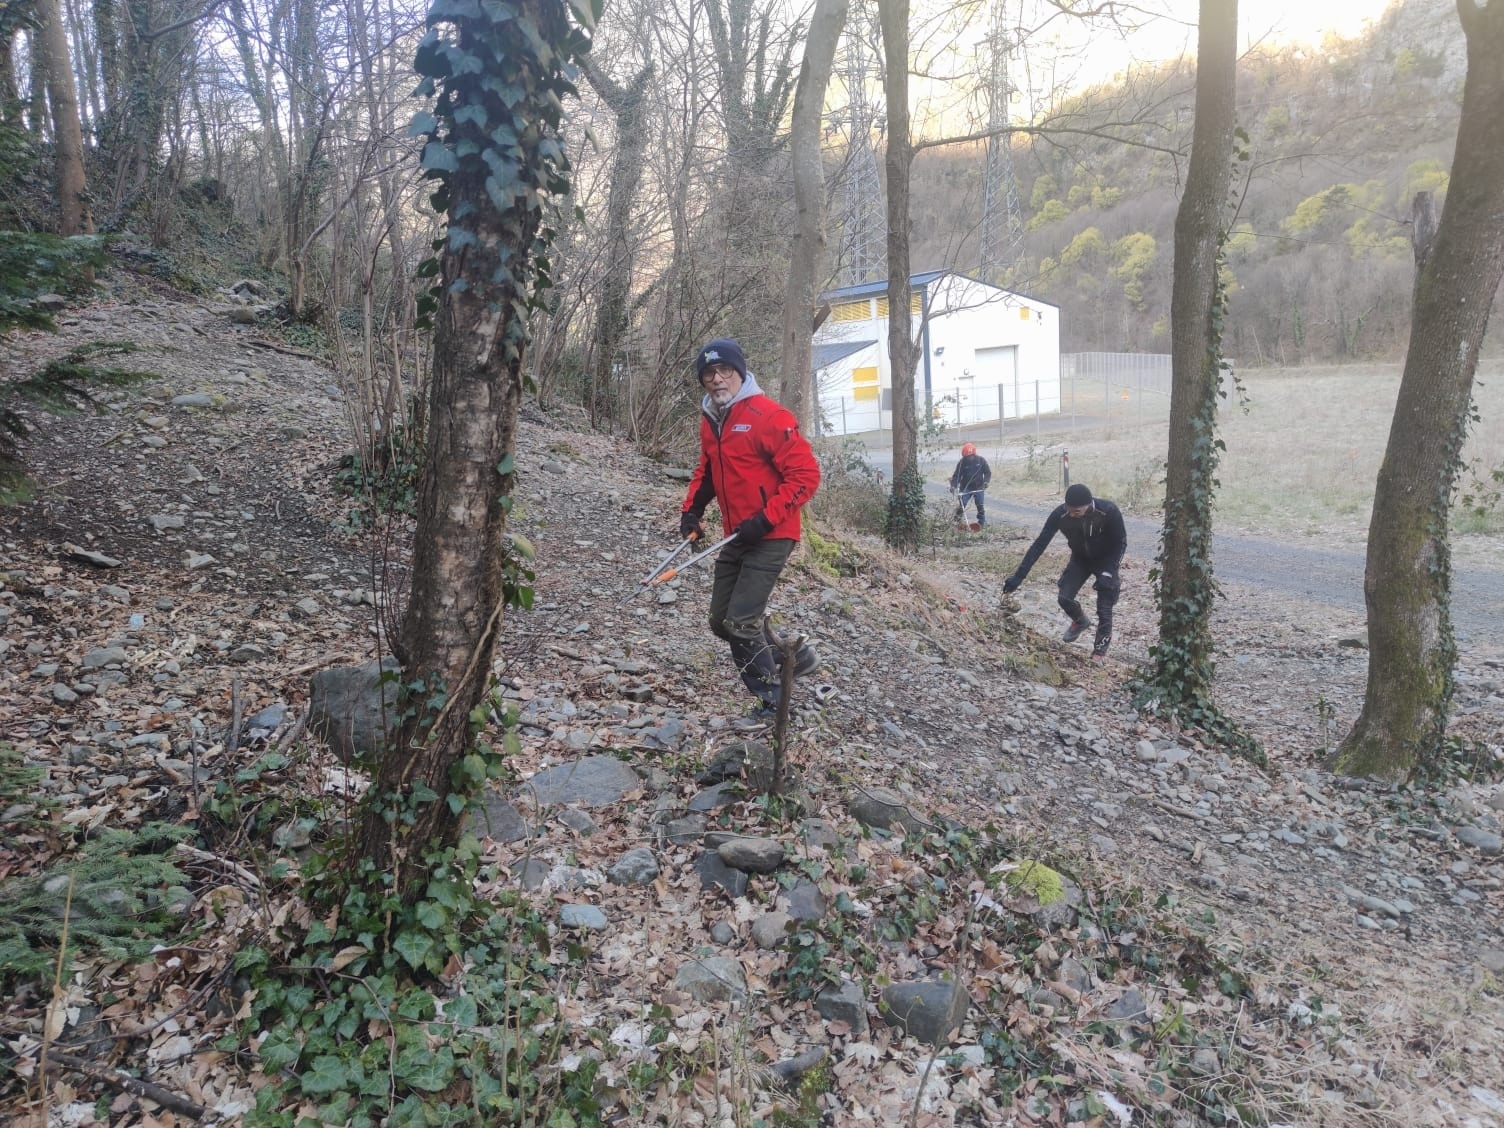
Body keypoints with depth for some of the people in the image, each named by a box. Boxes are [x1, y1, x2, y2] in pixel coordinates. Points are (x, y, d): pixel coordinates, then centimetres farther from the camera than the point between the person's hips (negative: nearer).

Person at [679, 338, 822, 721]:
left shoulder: (769, 416, -15)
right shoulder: (710, 420, 9)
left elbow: (806, 474, -18)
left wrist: (766, 519, -23)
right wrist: (692, 509, 8)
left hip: (770, 537, -8)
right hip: (736, 538, 8)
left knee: (740, 622, -12)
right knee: (722, 622, 10)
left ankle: (771, 702, 6)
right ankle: (792, 657, 29)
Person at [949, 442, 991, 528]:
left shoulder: (981, 460, -6)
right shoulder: (962, 462, -8)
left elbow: (988, 472, 2)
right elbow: (956, 475, -8)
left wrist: (986, 481, -15)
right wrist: (953, 485, -23)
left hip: (979, 488, 1)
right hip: (965, 488, -1)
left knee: (981, 506, 4)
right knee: (961, 505, -10)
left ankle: (982, 522, 17)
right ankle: (957, 522, 0)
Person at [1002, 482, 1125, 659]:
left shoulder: (1109, 512, -34)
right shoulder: (1060, 514, -29)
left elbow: (1120, 543, -20)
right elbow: (1040, 543, -25)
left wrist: (1107, 573, -29)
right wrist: (1019, 575, -29)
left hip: (1106, 559, -3)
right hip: (1080, 558, 3)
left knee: (1104, 608, -10)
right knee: (1065, 598, -8)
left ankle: (1101, 648, 13)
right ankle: (1081, 622, 26)